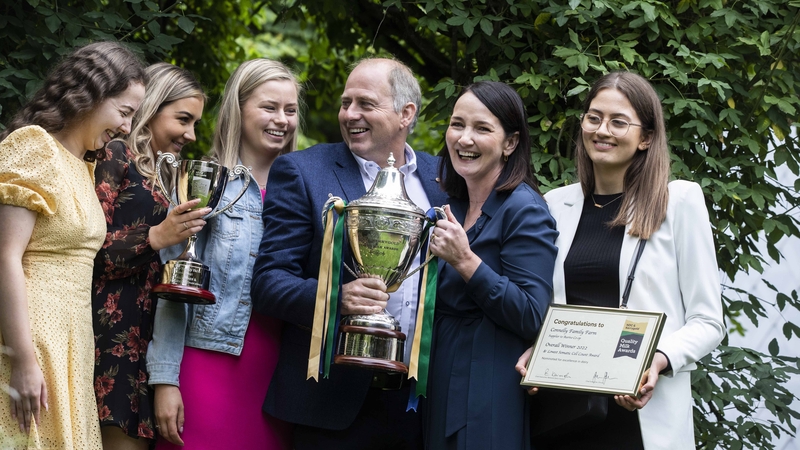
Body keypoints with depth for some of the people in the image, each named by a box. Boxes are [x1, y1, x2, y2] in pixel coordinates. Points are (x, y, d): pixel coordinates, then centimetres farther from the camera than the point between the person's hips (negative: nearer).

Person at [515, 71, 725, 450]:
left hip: (645, 414, -3)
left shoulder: (680, 200, 0)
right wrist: (532, 353, -3)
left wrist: (660, 360, -19)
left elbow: (707, 321, -2)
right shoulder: (556, 204, 10)